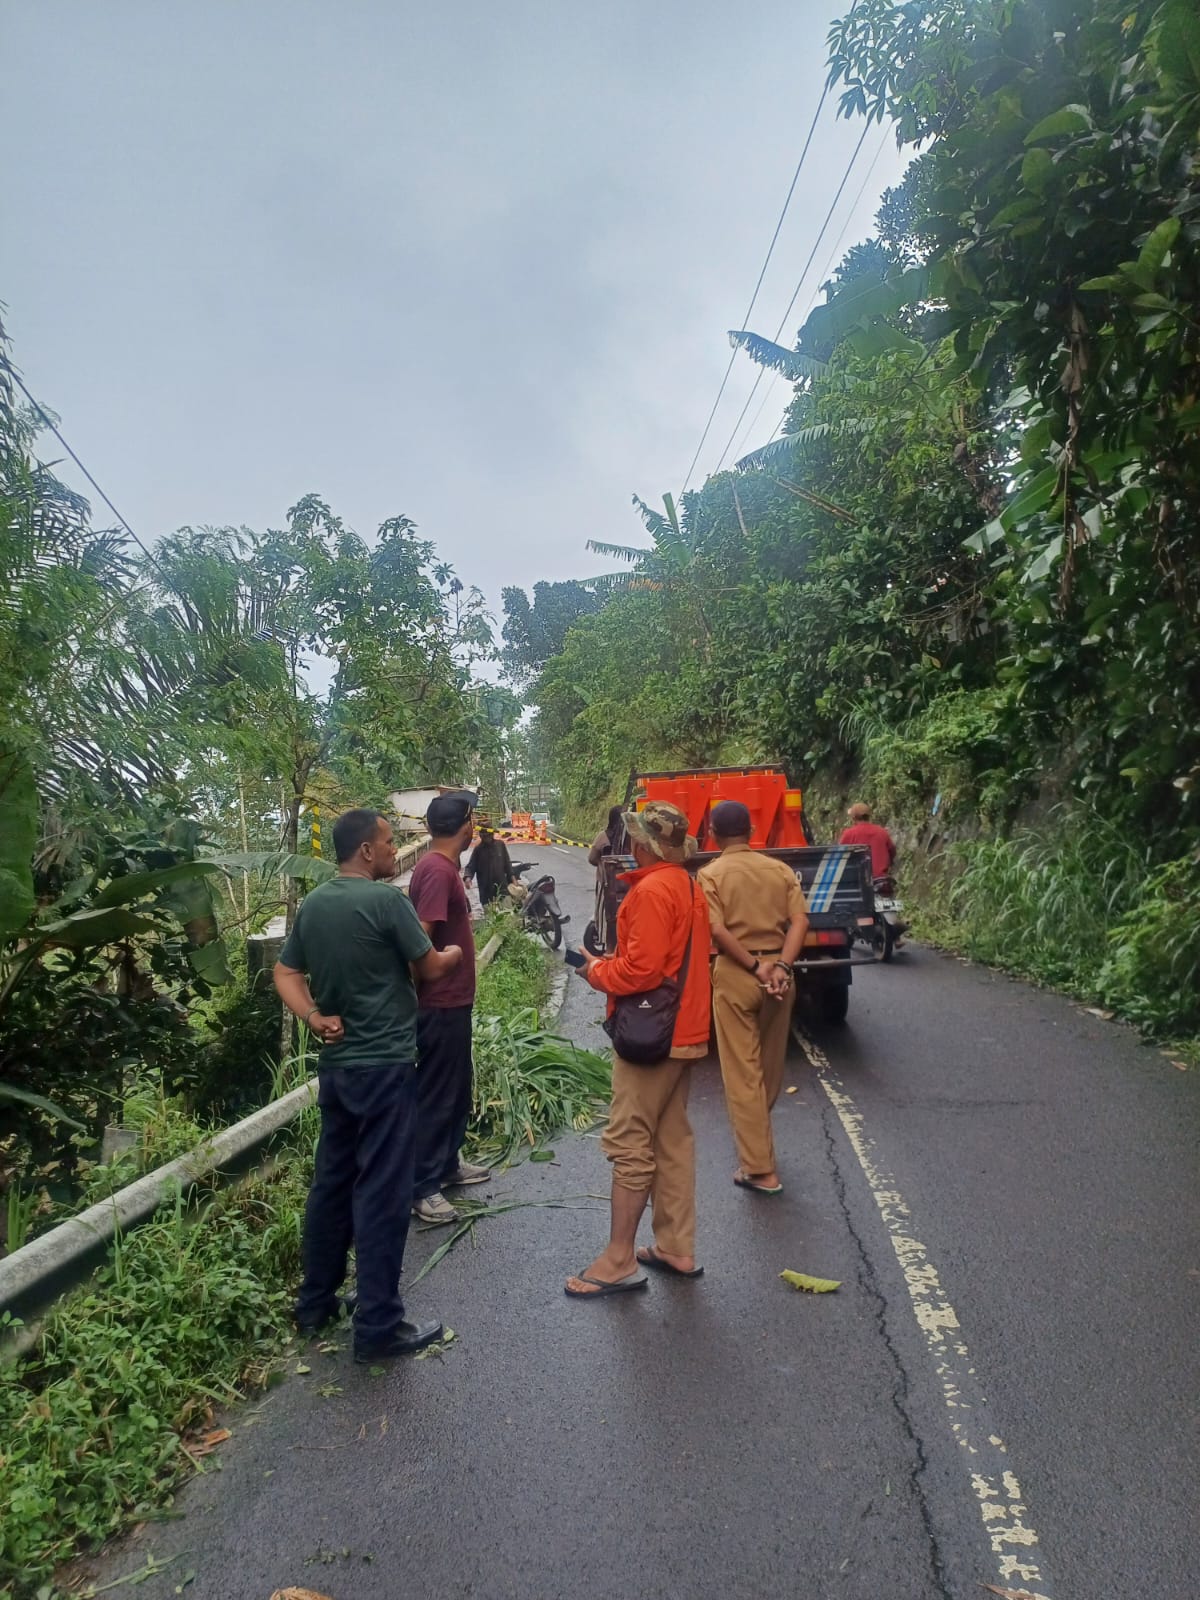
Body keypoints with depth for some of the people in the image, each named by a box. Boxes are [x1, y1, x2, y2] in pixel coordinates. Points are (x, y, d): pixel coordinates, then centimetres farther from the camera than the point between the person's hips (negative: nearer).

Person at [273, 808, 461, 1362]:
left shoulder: (312, 904, 7)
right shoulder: (385, 900, -16)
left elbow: (285, 973, 9)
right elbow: (431, 968, -7)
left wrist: (315, 1017, -2)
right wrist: (454, 953, 13)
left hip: (336, 1064, 8)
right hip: (384, 1066, -8)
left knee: (331, 1182, 17)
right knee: (381, 1193, -2)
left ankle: (315, 1303, 29)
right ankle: (379, 1326, 5)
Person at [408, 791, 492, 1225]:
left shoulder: (443, 866, 10)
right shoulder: (438, 870, -21)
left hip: (452, 999, 10)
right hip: (441, 1003, -10)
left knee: (456, 1088, 20)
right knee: (436, 1094, -1)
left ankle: (447, 1164, 34)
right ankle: (422, 1188, 10)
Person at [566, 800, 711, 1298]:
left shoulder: (651, 890, -19)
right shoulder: (688, 886, 11)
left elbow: (640, 970, -23)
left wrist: (597, 971, -6)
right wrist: (615, 960, 11)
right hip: (683, 1029, 10)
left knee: (630, 1145, -2)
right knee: (673, 1137, 15)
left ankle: (619, 1262, 6)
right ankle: (677, 1250, 23)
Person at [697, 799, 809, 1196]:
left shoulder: (710, 874, -5)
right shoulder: (781, 869, 5)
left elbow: (717, 930, -17)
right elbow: (799, 921, -7)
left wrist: (755, 967, -12)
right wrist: (780, 966, -14)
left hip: (736, 974, -4)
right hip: (777, 971, 5)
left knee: (743, 1074, 3)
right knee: (771, 1067, 20)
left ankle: (760, 1169, 5)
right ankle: (756, 1139, 42)